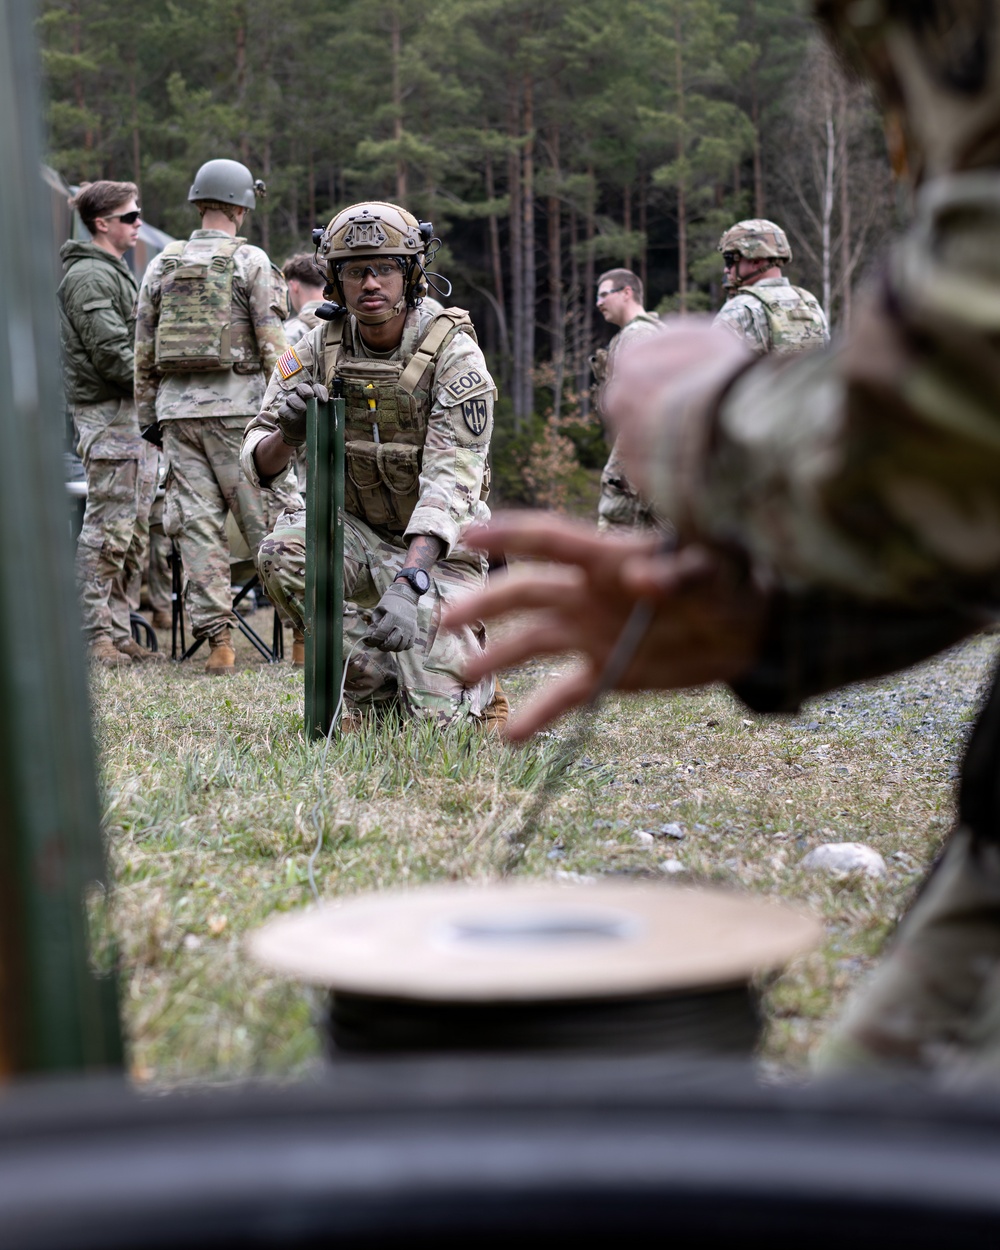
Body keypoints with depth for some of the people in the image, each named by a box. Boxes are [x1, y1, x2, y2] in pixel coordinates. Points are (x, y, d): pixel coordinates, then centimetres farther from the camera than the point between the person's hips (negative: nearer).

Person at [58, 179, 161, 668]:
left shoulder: (117, 273, 22)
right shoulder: (88, 276, -10)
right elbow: (111, 353, -18)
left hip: (134, 416, 10)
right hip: (107, 414, -10)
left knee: (132, 535, 10)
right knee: (107, 530, -9)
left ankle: (118, 634, 15)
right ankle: (93, 635, -6)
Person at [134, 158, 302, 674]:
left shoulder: (161, 266, 11)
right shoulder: (250, 262, -2)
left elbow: (143, 350, 13)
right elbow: (273, 343, -8)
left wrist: (147, 414, 19)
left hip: (177, 406, 4)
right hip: (236, 406, -4)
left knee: (198, 523, 3)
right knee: (270, 519, 0)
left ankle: (217, 639, 0)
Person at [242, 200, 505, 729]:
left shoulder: (454, 353, -19)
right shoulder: (320, 348, -6)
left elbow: (449, 481, -29)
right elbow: (258, 464, -5)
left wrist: (409, 582, -43)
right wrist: (287, 433, -31)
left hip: (438, 541, -4)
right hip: (357, 528, 4)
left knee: (437, 716, -16)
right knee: (282, 553, -29)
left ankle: (472, 671, 23)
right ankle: (376, 692, -9)